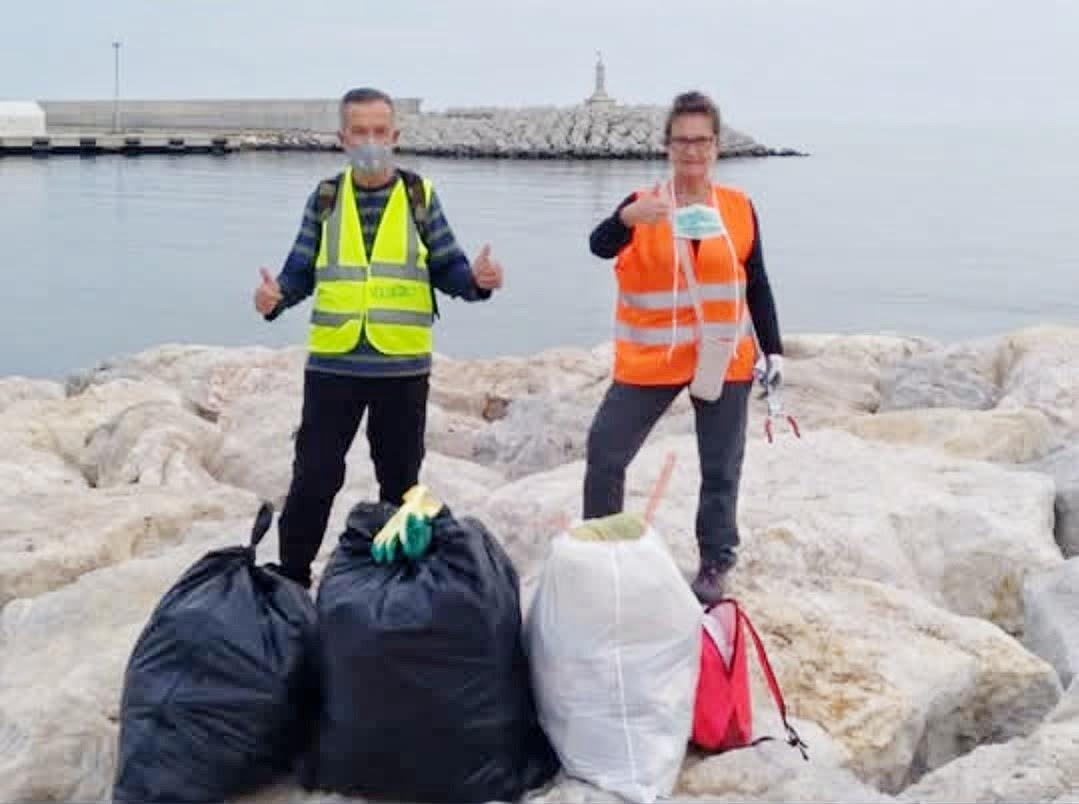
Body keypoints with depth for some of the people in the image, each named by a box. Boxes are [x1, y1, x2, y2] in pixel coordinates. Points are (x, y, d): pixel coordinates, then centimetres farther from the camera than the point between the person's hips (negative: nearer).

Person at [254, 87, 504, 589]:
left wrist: (477, 279, -21)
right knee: (314, 477, 2)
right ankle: (291, 577, 16)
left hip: (403, 367, 0)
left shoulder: (420, 196, 2)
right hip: (332, 364, 0)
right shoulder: (325, 198, 5)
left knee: (400, 480, 12)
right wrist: (275, 296, -15)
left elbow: (447, 268, 1)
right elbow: (301, 272, 5)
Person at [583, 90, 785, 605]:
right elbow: (600, 246, -23)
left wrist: (773, 351, 6)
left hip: (724, 360, 1)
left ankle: (715, 565, 21)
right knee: (605, 451, -2)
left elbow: (757, 286, 8)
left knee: (720, 468, 8)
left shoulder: (740, 208, 2)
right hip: (651, 359, -1)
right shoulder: (642, 204, -4)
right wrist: (628, 218, -45)